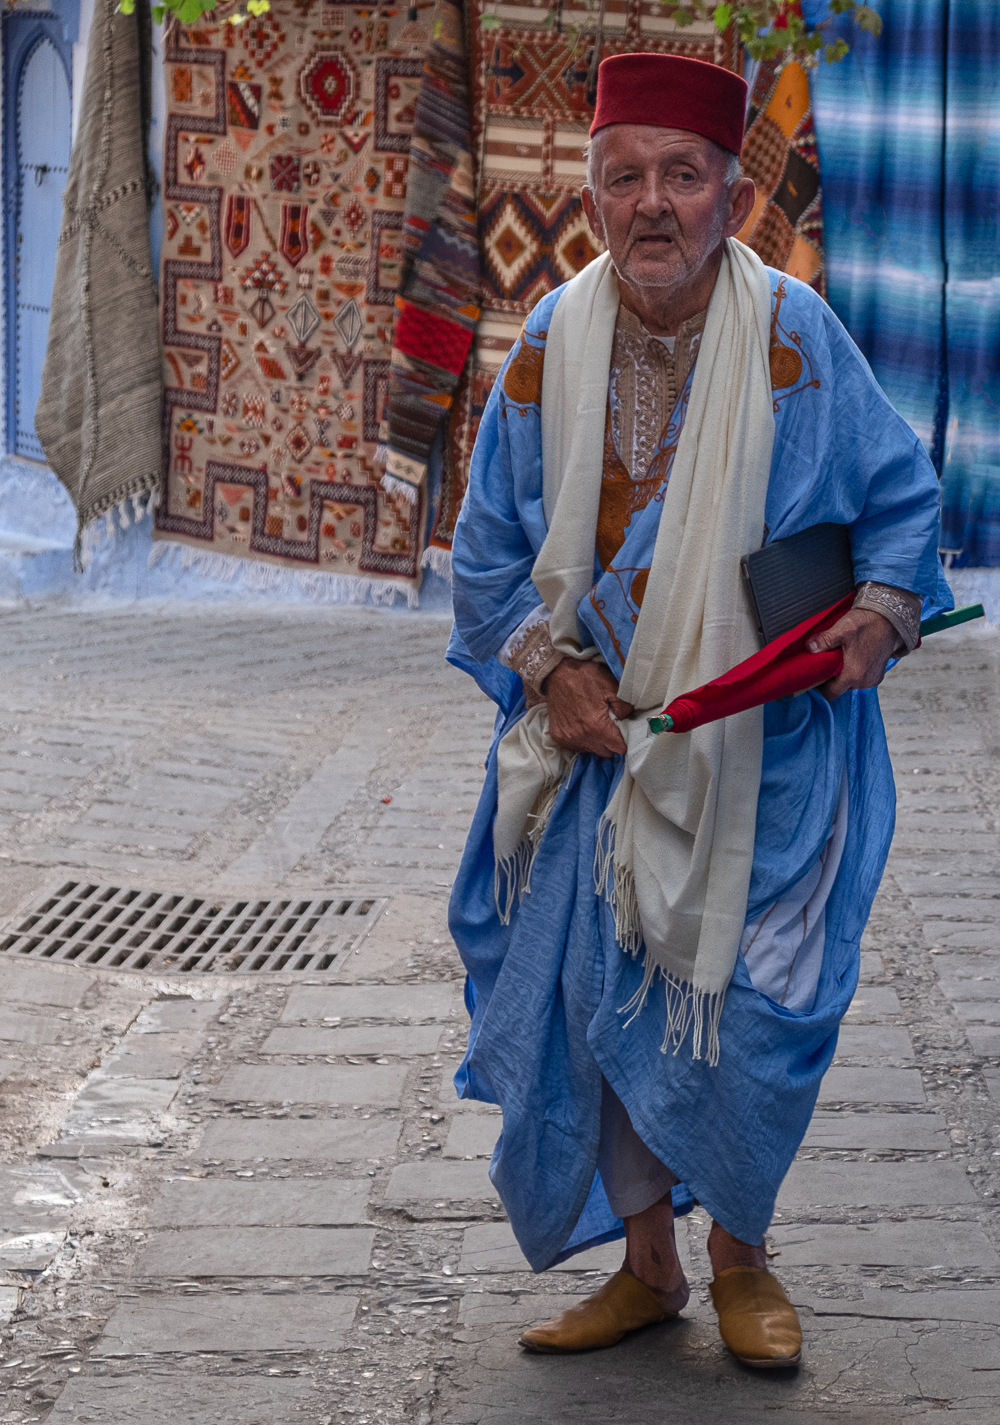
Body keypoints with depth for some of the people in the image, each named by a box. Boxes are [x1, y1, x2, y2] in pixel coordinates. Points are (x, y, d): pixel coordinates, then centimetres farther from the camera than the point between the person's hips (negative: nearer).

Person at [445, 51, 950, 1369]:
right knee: (602, 1000, 4)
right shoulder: (550, 347, -1)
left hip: (764, 750, -2)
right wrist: (551, 667, -8)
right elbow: (491, 548, 7)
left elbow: (901, 494, 1)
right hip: (601, 734, 3)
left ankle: (740, 1255, 23)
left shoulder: (793, 337, -8)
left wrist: (882, 608, -18)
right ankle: (647, 1266, 24)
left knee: (751, 1009, -4)